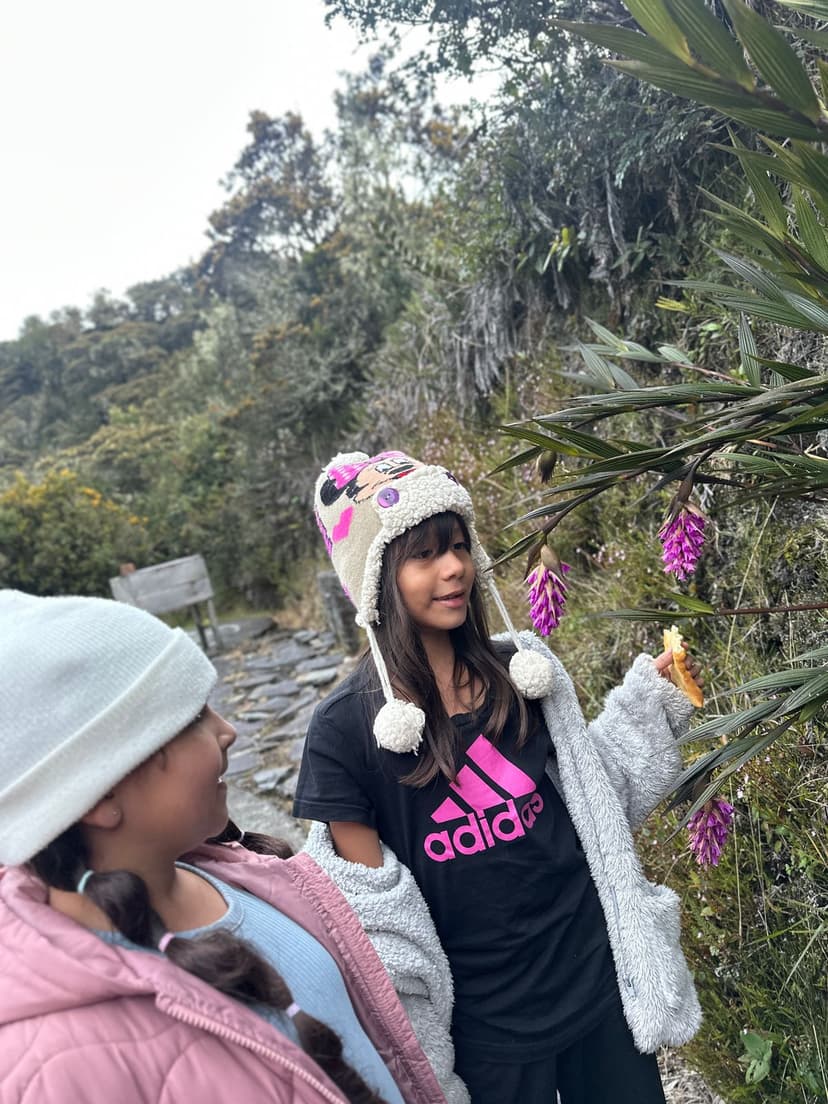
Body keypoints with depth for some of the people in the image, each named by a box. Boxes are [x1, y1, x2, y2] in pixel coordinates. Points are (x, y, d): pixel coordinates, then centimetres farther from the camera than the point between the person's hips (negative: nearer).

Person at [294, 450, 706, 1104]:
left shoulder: (520, 667, -4)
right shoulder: (346, 725, -16)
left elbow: (585, 793, 7)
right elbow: (369, 900, -9)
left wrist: (650, 698, -3)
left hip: (598, 966, 4)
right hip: (484, 1017, -3)